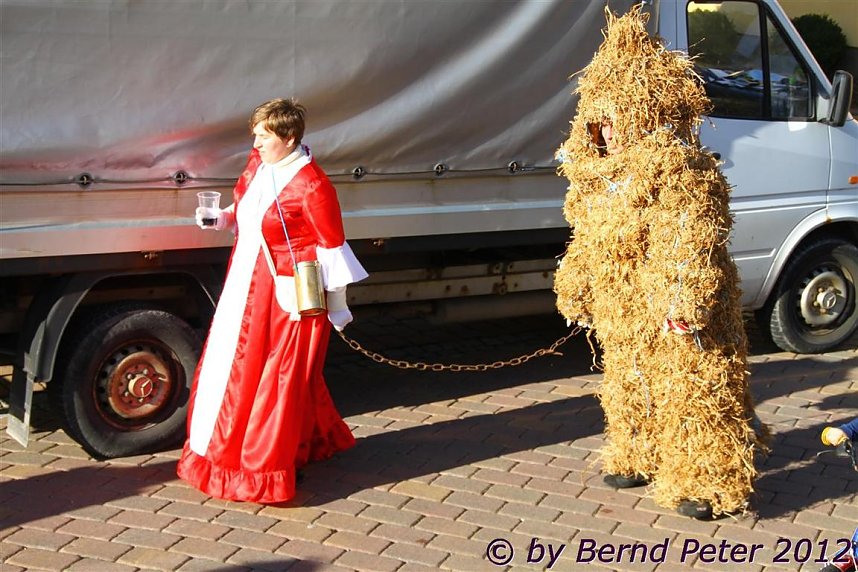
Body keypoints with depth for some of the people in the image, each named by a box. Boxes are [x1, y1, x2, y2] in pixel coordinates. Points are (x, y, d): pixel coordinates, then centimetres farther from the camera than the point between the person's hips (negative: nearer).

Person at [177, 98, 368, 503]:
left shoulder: (311, 186, -20)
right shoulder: (258, 165, 4)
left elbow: (332, 248, -14)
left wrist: (337, 307, -9)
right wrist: (219, 219, 0)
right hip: (247, 288, 9)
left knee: (279, 379, 4)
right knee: (232, 368, 16)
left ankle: (264, 471, 19)